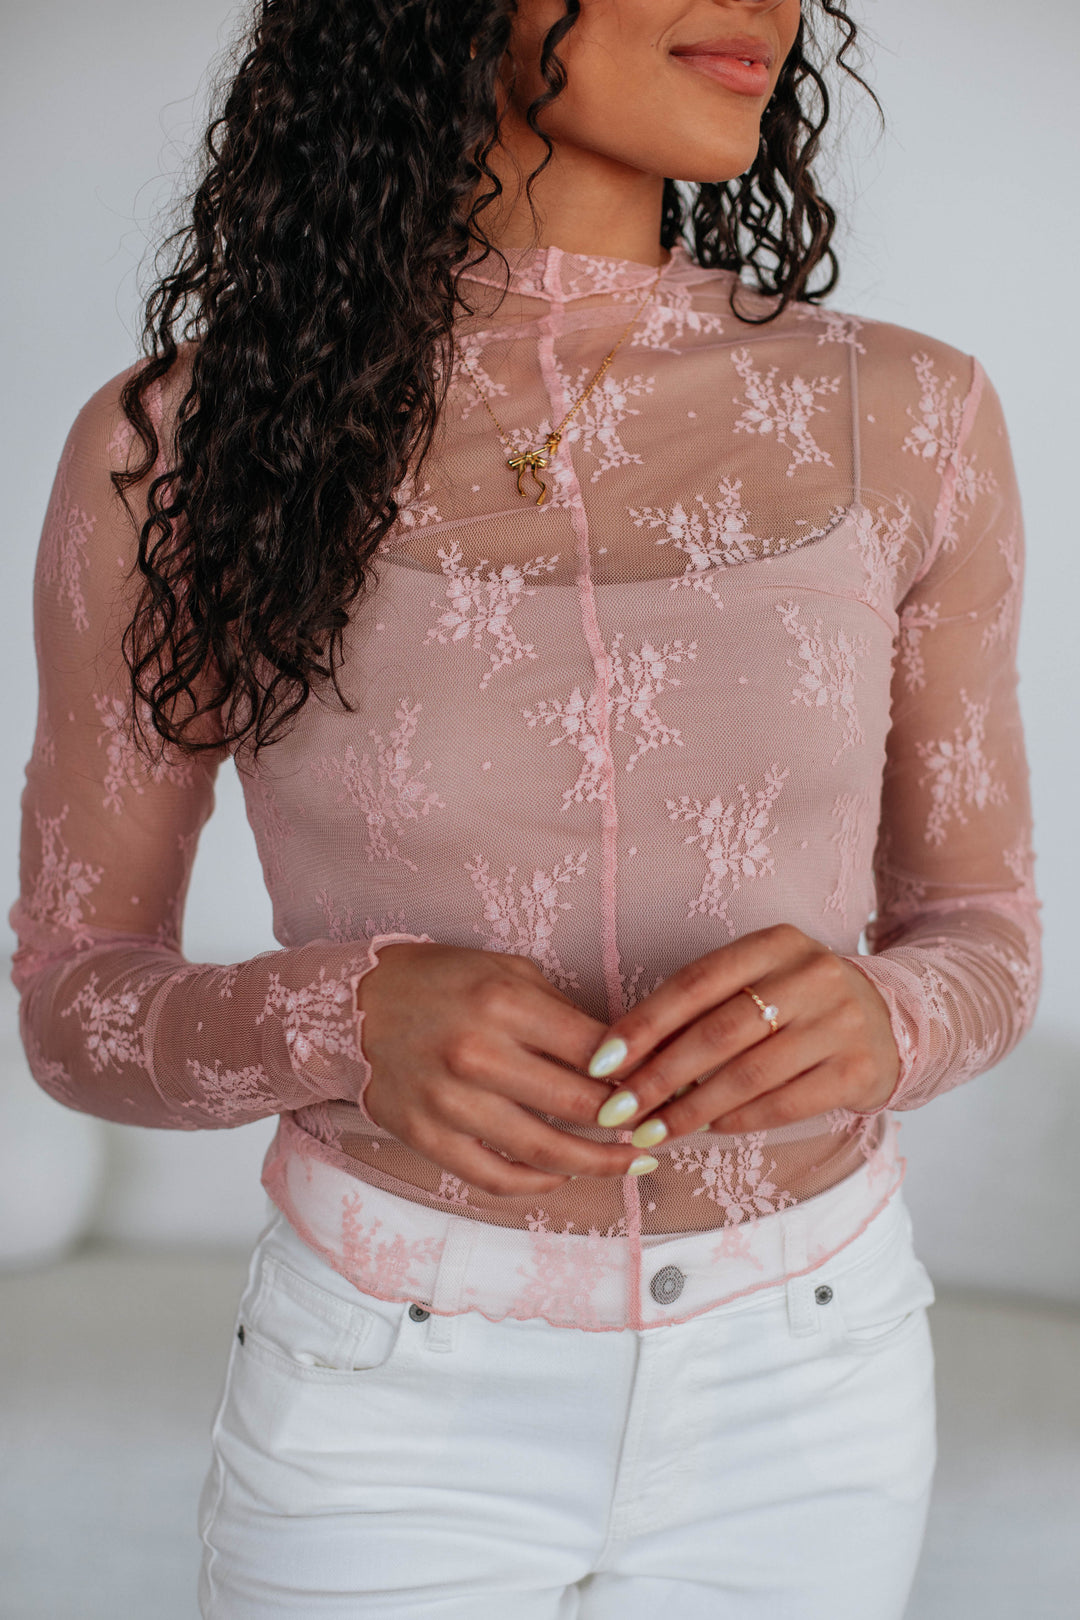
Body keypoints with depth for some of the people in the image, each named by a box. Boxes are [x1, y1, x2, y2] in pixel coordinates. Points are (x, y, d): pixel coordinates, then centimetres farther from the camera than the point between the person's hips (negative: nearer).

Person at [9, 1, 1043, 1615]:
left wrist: (870, 1021, -22)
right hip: (397, 1412, -2)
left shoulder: (904, 420, -8)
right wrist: (352, 1023, -25)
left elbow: (980, 946, 2)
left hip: (800, 1400, 3)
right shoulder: (186, 442, -12)